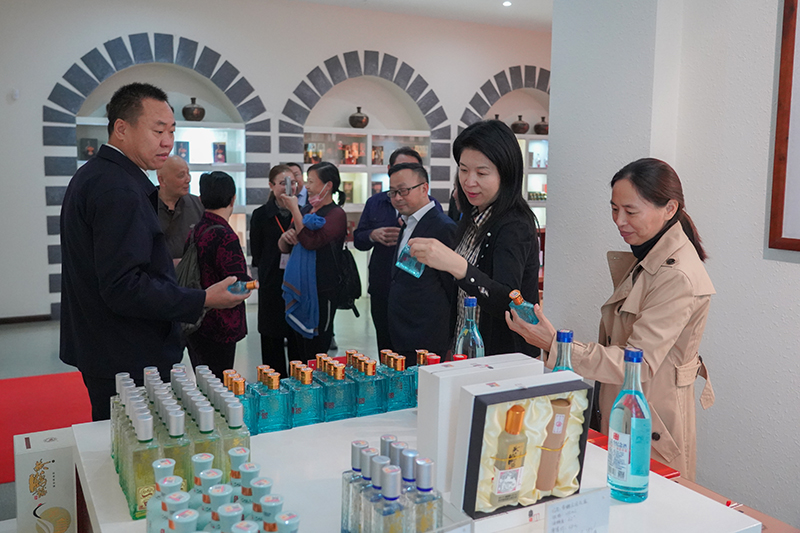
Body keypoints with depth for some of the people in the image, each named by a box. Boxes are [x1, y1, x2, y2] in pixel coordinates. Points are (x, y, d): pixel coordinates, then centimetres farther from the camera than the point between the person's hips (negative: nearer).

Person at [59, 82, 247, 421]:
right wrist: (204, 300, -21)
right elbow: (123, 289, -26)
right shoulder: (119, 190, -20)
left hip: (99, 352, 11)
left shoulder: (90, 176, 14)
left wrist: (163, 264, 18)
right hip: (129, 363, -11)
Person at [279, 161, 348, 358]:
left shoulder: (336, 214, -11)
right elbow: (284, 248, 17)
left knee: (316, 352, 0)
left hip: (323, 292, -7)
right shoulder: (306, 210, 12)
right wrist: (285, 237, -6)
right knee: (302, 347, 15)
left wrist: (294, 209, -18)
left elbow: (311, 241, -26)